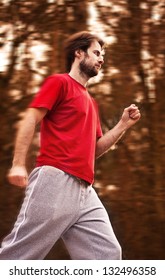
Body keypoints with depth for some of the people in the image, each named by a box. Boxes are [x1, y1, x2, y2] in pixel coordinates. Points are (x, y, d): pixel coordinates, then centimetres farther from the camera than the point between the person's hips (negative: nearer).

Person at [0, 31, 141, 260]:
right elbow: (31, 119, -6)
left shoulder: (90, 102, 27)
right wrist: (18, 164, -17)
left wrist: (124, 124, 17)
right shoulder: (59, 82, 5)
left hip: (85, 190, 8)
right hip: (55, 181, -8)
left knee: (108, 255, -1)